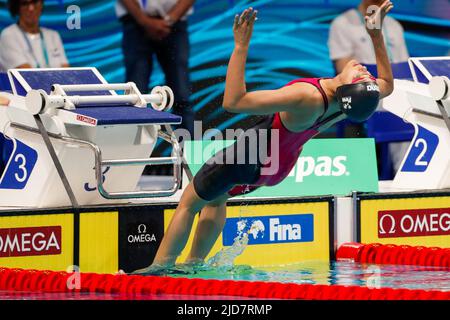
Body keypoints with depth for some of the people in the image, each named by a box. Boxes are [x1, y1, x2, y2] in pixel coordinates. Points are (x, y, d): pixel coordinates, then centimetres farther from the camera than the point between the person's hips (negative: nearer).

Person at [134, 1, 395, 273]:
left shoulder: (306, 97, -44)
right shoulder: (355, 103, -26)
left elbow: (233, 101, -42)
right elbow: (388, 84, 2)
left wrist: (241, 46, -42)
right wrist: (377, 34, 0)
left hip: (253, 157, -7)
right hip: (281, 164, 7)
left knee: (189, 203, 15)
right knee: (216, 197, 32)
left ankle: (160, 266, 21)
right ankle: (194, 263, 39)